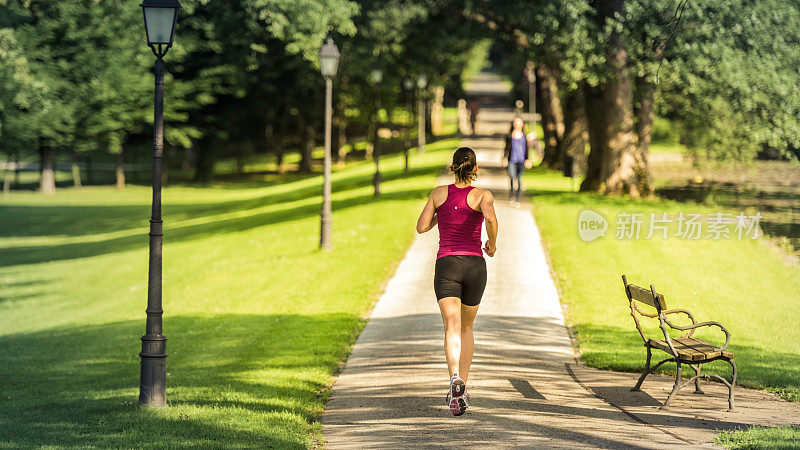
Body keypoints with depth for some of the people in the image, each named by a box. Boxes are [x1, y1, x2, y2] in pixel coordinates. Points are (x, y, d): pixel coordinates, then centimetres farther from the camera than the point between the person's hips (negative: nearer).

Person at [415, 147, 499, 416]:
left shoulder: (439, 193, 6)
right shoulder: (482, 195, 0)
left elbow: (422, 227, 6)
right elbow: (490, 217, -21)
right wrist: (492, 243, -3)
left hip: (447, 264, -1)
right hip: (475, 265, 1)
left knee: (453, 328, -14)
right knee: (467, 327, 20)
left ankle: (456, 379, -40)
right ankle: (461, 389, 18)